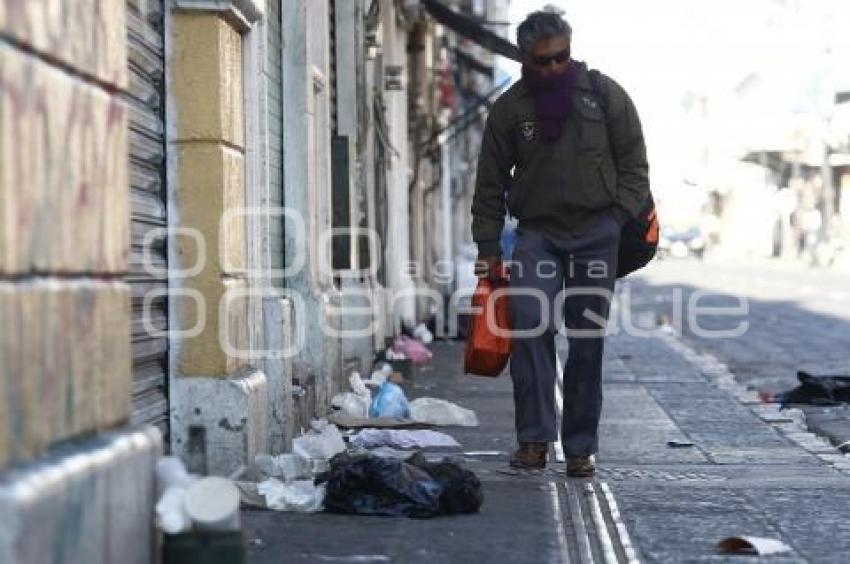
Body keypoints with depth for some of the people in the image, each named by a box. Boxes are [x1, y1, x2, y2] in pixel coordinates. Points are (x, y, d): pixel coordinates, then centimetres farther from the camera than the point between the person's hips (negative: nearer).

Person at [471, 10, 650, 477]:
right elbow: (491, 185, 9)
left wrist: (620, 220, -5)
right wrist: (487, 249, 5)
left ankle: (581, 447, 10)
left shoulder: (605, 95, 2)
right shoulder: (509, 109, 4)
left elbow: (634, 165, 6)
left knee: (587, 342, 2)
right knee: (529, 325, -18)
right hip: (536, 232, 0)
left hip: (595, 234, 0)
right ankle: (534, 438, -16)